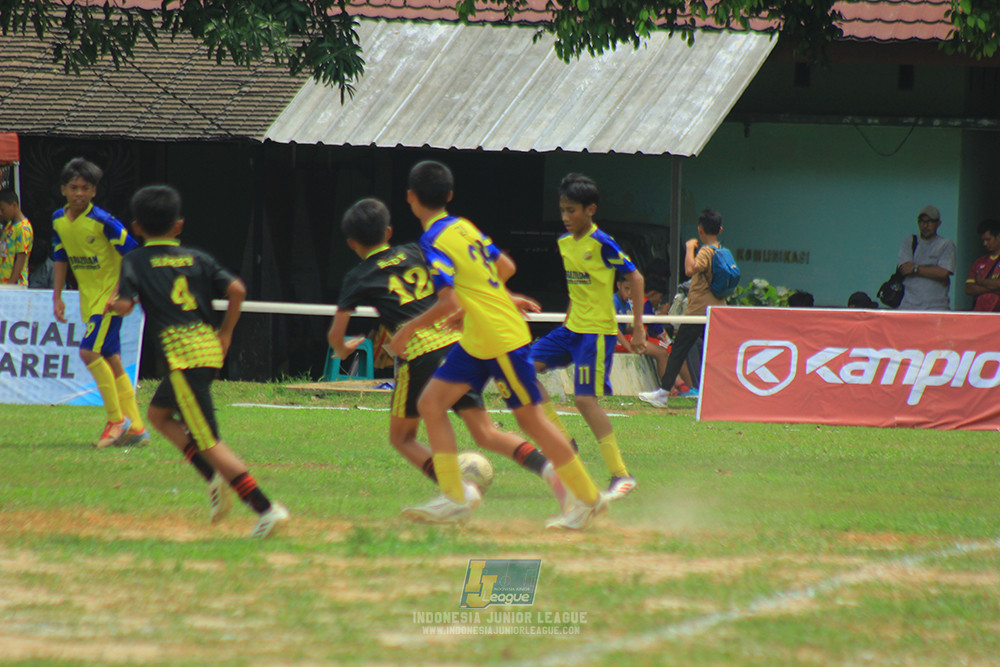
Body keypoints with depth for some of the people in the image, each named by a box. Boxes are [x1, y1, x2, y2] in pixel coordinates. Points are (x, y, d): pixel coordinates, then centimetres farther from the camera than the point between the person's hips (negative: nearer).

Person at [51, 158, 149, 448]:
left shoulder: (102, 220, -17)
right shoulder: (58, 220, 4)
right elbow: (60, 260, 16)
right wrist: (57, 297, 12)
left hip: (111, 296, -7)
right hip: (89, 299, 7)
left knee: (89, 351, -19)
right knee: (111, 361, 7)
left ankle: (117, 419, -10)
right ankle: (135, 428, 12)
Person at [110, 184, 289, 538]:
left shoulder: (135, 261, 3)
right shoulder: (198, 258, 14)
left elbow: (125, 306, -9)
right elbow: (236, 290, 1)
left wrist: (113, 303, 14)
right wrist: (226, 332, 14)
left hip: (183, 353, -6)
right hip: (210, 347, 6)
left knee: (208, 442, -7)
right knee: (158, 413, 27)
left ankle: (266, 508, -18)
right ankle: (213, 477, 13)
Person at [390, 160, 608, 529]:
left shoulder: (435, 241, -19)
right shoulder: (464, 227, 6)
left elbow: (448, 302, -27)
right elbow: (505, 266, 16)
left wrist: (408, 329, -15)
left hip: (501, 339, -9)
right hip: (475, 342, 9)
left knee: (530, 419, 1)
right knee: (430, 403, 3)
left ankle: (588, 498, 13)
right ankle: (456, 498, 2)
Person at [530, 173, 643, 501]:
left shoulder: (602, 244, -14)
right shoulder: (564, 242, 8)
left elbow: (635, 278, -9)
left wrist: (638, 328, -10)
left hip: (598, 330, -8)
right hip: (572, 327, 8)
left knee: (585, 398, -14)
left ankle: (621, 475, -8)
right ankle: (562, 440, 4)